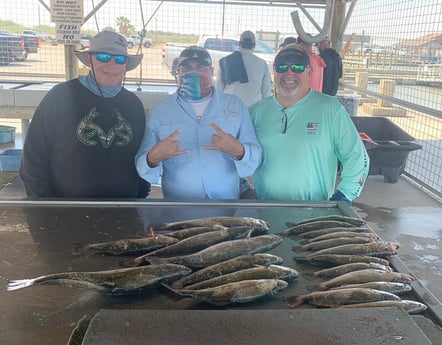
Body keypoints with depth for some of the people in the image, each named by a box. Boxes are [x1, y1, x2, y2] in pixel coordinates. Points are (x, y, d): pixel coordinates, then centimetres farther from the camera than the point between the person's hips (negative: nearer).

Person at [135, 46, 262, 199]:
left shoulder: (235, 105, 2)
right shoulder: (160, 110, 0)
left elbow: (255, 157, -5)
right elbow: (142, 167, -3)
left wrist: (238, 150, -26)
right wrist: (153, 158, -25)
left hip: (227, 202, -1)